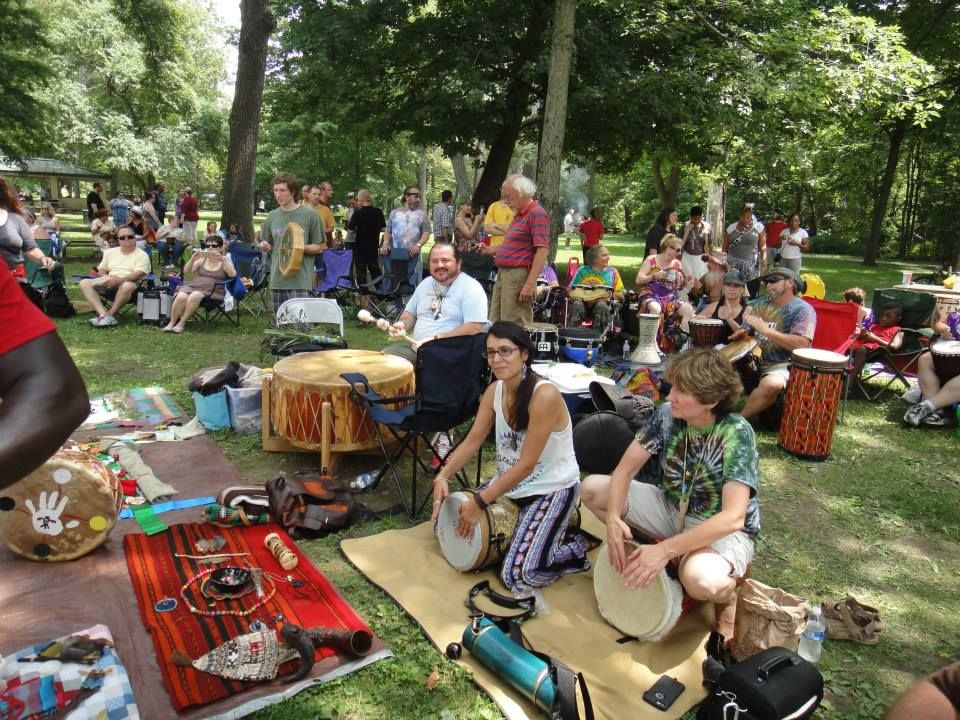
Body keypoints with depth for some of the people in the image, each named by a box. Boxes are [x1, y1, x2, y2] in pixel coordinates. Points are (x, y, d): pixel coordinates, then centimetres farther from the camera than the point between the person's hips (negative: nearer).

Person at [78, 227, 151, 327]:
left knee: (127, 286, -41)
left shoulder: (142, 255, 2)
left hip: (128, 282, -5)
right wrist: (107, 278, -5)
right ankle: (103, 314, -35)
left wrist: (120, 279, -27)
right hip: (110, 282, 6)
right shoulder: (110, 252, 21)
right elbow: (100, 270, 19)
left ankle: (110, 314, -28)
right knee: (84, 283, -18)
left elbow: (138, 274, -12)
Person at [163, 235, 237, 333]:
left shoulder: (225, 261, 9)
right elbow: (186, 271, 11)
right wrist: (192, 259, -6)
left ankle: (182, 323, -22)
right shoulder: (202, 259, 19)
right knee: (181, 297, -29)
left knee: (194, 296, -34)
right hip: (194, 285, 3)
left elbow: (233, 274, -11)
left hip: (213, 289, -3)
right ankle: (172, 322, -16)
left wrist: (223, 260, -20)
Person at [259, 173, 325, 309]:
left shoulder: (309, 215, -3)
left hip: (300, 281, -5)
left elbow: (320, 247, 0)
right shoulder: (272, 216, 11)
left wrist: (301, 247, -16)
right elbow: (267, 245, 21)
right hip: (277, 279, 5)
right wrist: (265, 246, -2)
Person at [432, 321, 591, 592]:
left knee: (518, 576, -18)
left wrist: (479, 503, -24)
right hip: (509, 482, 8)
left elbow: (526, 464, -27)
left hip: (552, 489, -8)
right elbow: (472, 441, -1)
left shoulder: (545, 395, -28)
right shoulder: (494, 390, -4)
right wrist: (443, 476, -18)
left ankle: (576, 548, 9)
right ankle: (524, 530, 23)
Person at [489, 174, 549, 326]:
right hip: (503, 274, 10)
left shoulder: (537, 214, -11)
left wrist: (530, 283, -24)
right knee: (495, 324, 13)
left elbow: (542, 250, -19)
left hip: (518, 275, -10)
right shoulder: (519, 214, 18)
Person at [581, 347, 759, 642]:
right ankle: (643, 560, 9)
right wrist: (613, 517, -27)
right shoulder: (667, 415, -12)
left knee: (700, 579, -39)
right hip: (673, 509, 5)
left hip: (724, 531, -5)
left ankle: (727, 595, 0)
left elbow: (733, 517, -33)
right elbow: (625, 468, -9)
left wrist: (665, 550, -37)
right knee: (592, 488, -9)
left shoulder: (736, 433, -26)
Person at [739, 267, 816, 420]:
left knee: (771, 385, -36)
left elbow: (801, 345, -21)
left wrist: (765, 329, -24)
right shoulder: (761, 305, 12)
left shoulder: (802, 309, -7)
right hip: (753, 360, 7)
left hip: (782, 365, -7)